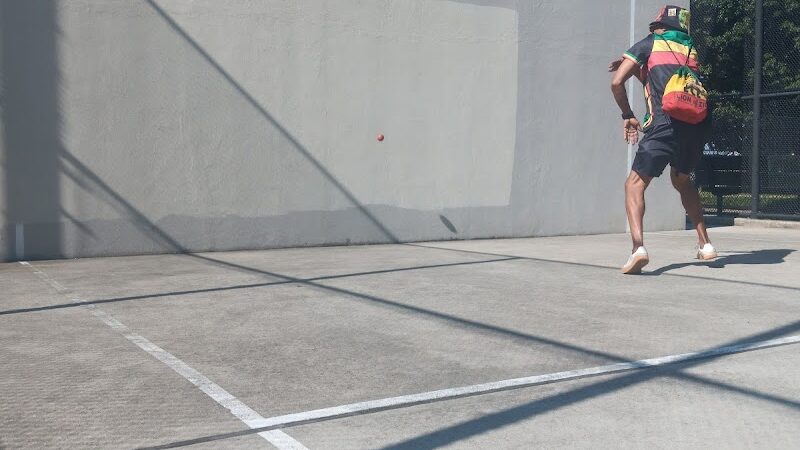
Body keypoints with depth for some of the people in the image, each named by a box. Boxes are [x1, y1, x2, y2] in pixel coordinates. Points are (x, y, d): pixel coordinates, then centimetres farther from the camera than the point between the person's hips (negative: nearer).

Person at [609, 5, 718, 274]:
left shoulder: (650, 43, 11)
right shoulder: (691, 48, 25)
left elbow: (617, 82, 2)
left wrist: (628, 116, 12)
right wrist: (639, 70, 32)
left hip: (666, 125, -5)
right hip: (698, 124, 6)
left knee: (635, 184, -3)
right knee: (681, 179, 27)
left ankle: (638, 246, -24)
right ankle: (705, 244, 27)